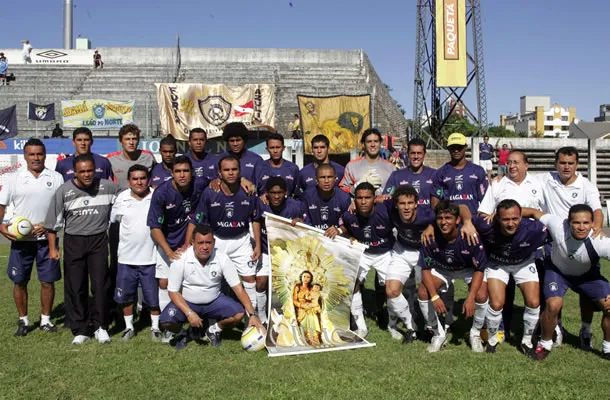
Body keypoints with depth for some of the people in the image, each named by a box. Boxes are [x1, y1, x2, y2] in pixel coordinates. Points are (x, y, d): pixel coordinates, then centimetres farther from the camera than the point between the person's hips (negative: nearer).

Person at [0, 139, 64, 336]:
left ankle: (46, 320, 20)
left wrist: (48, 224, -12)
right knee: (19, 281, 6)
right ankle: (23, 321, 22)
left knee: (48, 281, 4)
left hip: (46, 238, -1)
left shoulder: (55, 178, 2)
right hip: (20, 239, 1)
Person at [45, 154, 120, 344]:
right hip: (73, 242, 1)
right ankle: (80, 330, 16)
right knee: (75, 288, 5)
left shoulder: (108, 187, -4)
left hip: (98, 240, 0)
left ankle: (100, 326, 11)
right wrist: (52, 248, 1)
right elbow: (53, 222, 3)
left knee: (100, 284, -4)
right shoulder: (64, 191, -3)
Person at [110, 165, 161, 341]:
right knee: (126, 295, 12)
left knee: (154, 296, 7)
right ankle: (129, 326, 29)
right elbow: (113, 221, 11)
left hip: (150, 258, -2)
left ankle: (155, 327, 24)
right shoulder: (122, 198, -1)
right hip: (126, 257, 2)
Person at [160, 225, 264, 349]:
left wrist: (252, 314, -24)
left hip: (214, 301, 2)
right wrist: (189, 313, -27)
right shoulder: (181, 259, -20)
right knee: (166, 320, -30)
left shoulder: (222, 258, -16)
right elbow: (173, 292, -13)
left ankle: (214, 330, 8)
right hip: (187, 302, -1)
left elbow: (238, 288, -15)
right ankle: (181, 333, 9)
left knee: (239, 313, -24)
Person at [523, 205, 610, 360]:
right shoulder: (558, 225, -35)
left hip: (587, 274, 1)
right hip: (557, 270, -1)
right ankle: (545, 344, 3)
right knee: (553, 305, -25)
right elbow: (534, 212, -22)